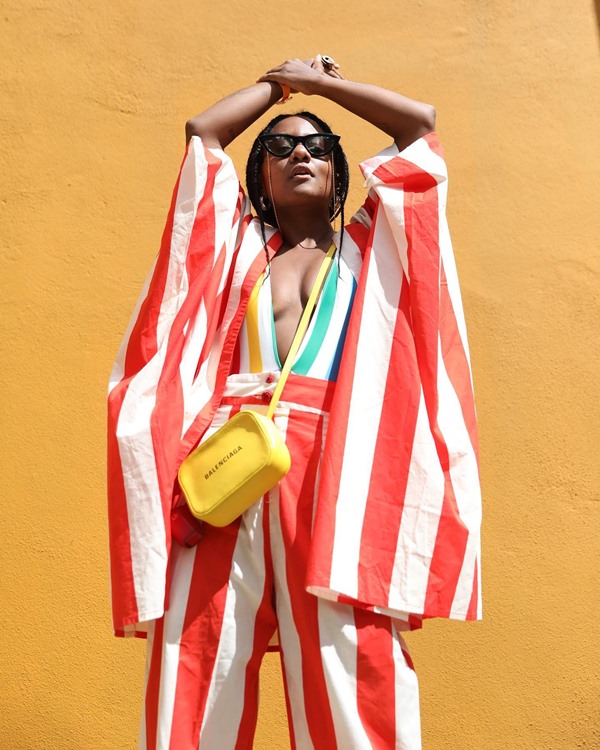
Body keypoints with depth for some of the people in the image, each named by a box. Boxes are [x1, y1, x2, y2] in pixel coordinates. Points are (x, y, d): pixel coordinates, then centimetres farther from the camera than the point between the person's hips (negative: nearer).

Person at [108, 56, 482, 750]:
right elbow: (202, 131, 29)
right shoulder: (242, 249, 27)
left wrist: (319, 80, 34)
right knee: (197, 664, -6)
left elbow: (422, 125, 27)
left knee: (350, 673, -11)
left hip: (337, 459, -1)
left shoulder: (371, 245, 25)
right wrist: (278, 81, 40)